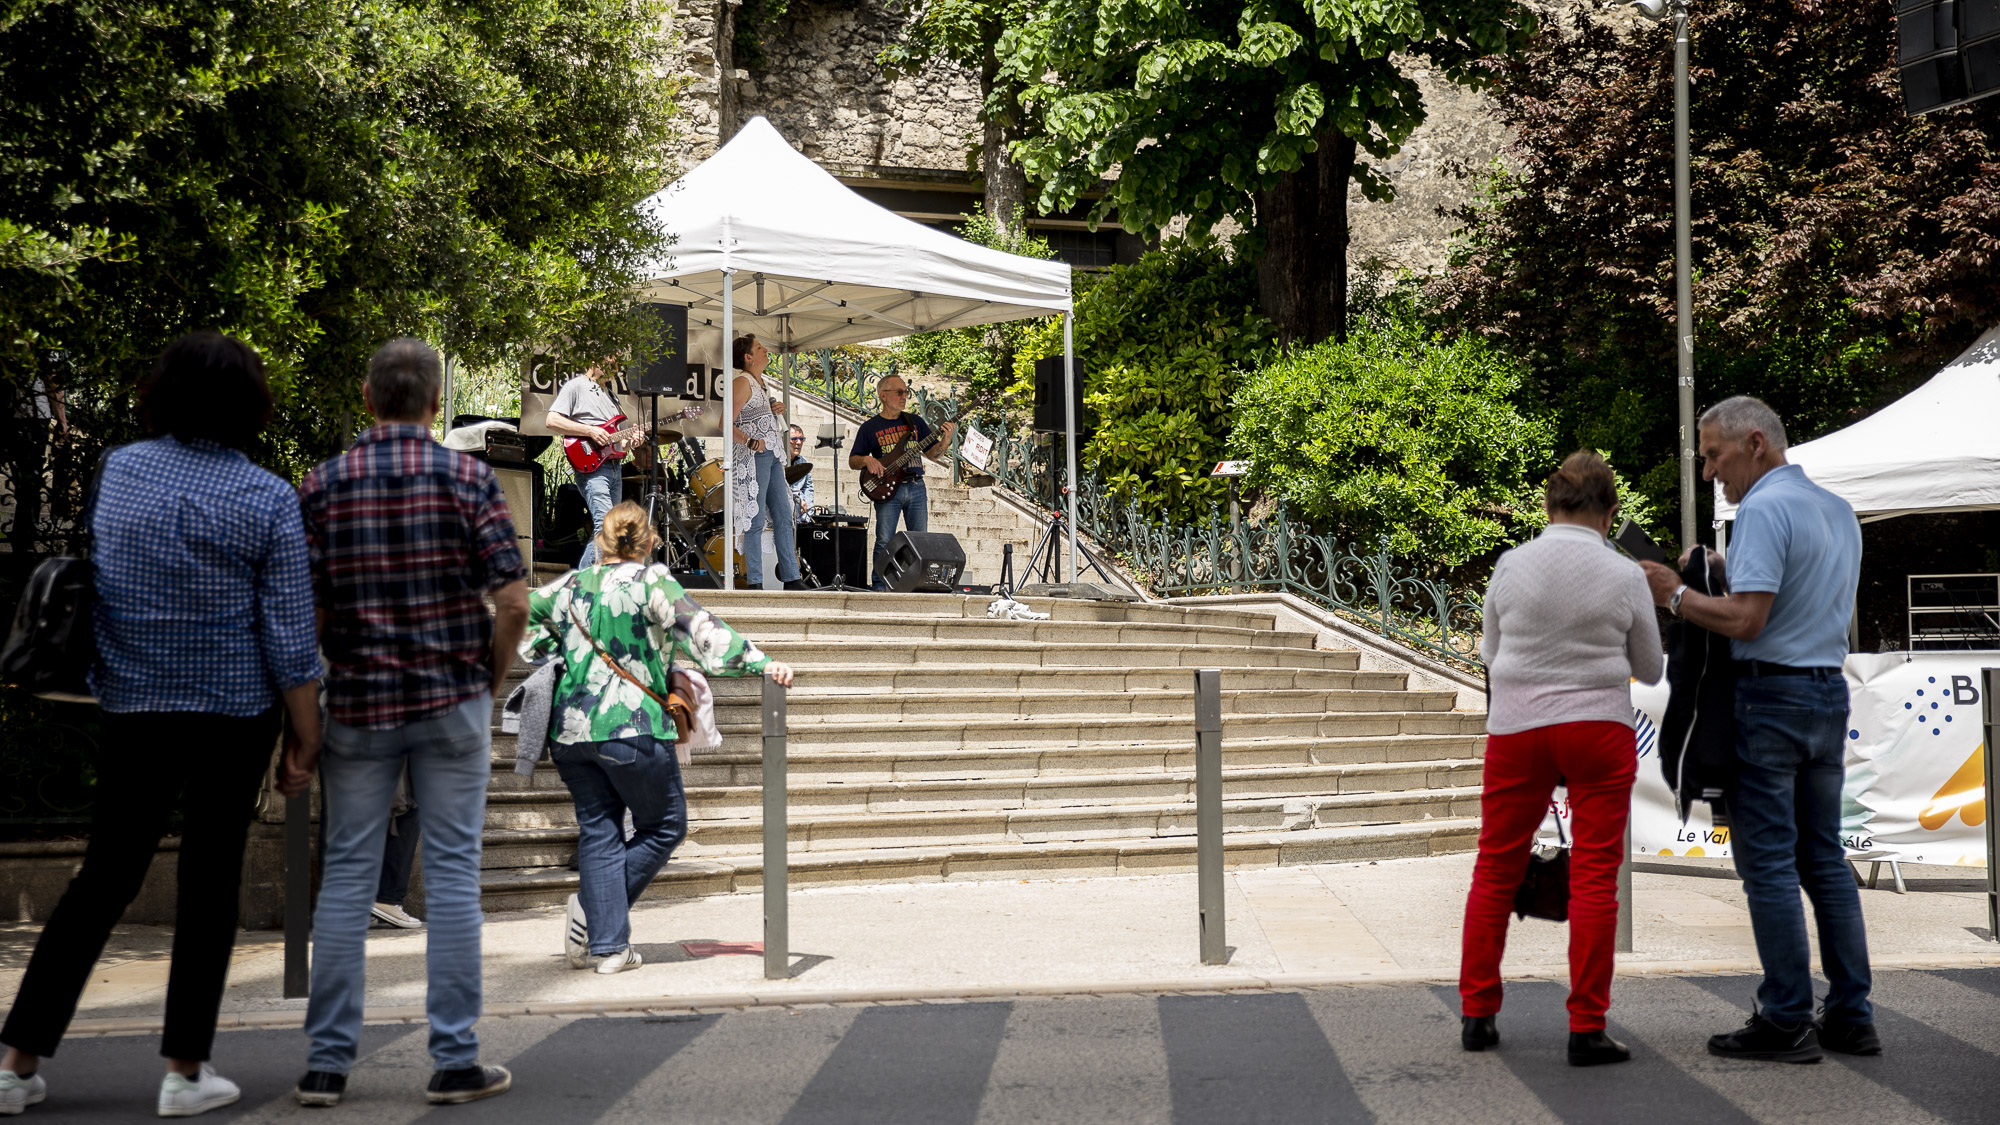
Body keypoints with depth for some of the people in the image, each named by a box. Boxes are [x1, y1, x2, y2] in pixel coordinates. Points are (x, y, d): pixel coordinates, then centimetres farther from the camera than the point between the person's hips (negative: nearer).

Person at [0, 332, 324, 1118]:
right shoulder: (267, 499, -8)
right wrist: (308, 733, -1)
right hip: (233, 707, -3)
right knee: (210, 878, 5)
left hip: (130, 702, 3)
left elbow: (81, 579, 9)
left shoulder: (117, 470, 0)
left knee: (104, 877, 10)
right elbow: (289, 636, -8)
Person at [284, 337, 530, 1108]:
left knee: (346, 875, 7)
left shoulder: (322, 486, 0)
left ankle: (327, 1062, 9)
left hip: (357, 703, 1)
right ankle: (455, 1060, 5)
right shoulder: (468, 479, -4)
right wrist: (489, 686, 6)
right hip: (452, 700, -1)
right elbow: (512, 602, -9)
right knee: (452, 872, 4)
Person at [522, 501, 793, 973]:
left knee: (598, 833, 10)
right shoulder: (652, 582, -2)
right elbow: (699, 630, -13)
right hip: (633, 727, -5)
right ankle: (590, 911, -1)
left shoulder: (572, 586, 12)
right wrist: (760, 663, -19)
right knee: (664, 827, 10)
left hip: (569, 729, 5)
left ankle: (607, 944, 3)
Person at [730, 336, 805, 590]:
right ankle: (754, 582, -5)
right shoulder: (742, 383, -10)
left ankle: (791, 578, 11)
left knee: (784, 518, 8)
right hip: (753, 456, -9)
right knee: (756, 519, -8)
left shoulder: (762, 383, 18)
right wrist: (751, 442, -26)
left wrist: (776, 411, 10)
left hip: (772, 455, 9)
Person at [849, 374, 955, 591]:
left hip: (916, 486, 3)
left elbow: (933, 454, 12)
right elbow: (852, 461, 8)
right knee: (884, 541, -7)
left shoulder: (915, 421, 14)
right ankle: (879, 586, 0)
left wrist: (946, 439, -7)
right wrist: (866, 460, -14)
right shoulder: (870, 427, 7)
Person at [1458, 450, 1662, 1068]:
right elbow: (1650, 669, 9)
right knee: (1594, 876, 2)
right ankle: (1586, 1028, 1)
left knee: (1496, 870, 12)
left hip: (1516, 726, 1)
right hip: (1599, 729, -1)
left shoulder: (1511, 565, -3)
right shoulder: (1625, 576, -5)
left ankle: (1477, 1015, 17)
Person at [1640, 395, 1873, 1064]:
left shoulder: (1764, 510, -14)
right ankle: (1851, 1016, 12)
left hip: (1771, 694, -9)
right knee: (1824, 858, 12)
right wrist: (1730, 570, 17)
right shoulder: (1838, 510, 15)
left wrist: (1677, 595, -9)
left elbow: (1747, 619, -22)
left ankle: (1786, 1022, -2)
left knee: (1767, 860, -4)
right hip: (1831, 691, 9)